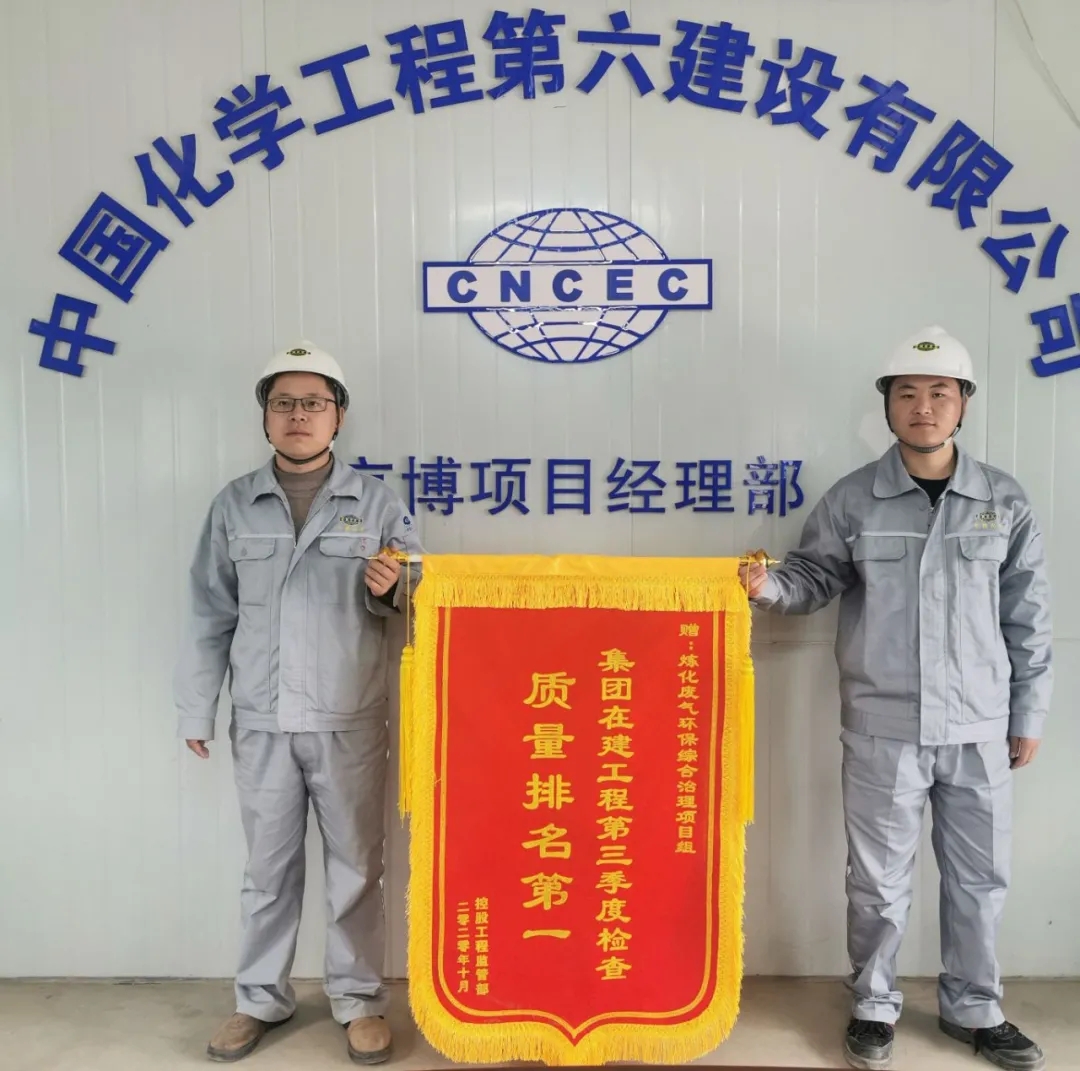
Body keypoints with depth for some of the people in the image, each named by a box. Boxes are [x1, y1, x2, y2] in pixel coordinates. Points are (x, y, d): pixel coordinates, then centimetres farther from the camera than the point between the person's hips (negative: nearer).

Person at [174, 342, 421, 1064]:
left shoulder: (377, 502, 1)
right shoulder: (234, 506, 6)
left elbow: (421, 599, 4)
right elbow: (211, 616, 8)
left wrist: (390, 590, -18)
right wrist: (196, 710, 7)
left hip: (351, 721, -1)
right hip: (261, 722, 2)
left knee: (356, 867, 9)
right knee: (268, 868, 14)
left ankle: (360, 999, 26)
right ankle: (262, 997, 32)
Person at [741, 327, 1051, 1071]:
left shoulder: (1005, 503, 2)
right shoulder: (853, 500, -3)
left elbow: (1028, 618, 6)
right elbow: (816, 578, 3)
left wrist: (1029, 715, 6)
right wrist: (769, 586, -19)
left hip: (979, 727, 2)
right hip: (883, 726, -2)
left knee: (980, 876, 16)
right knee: (879, 878, 11)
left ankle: (975, 1009, 38)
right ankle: (874, 1007, 32)